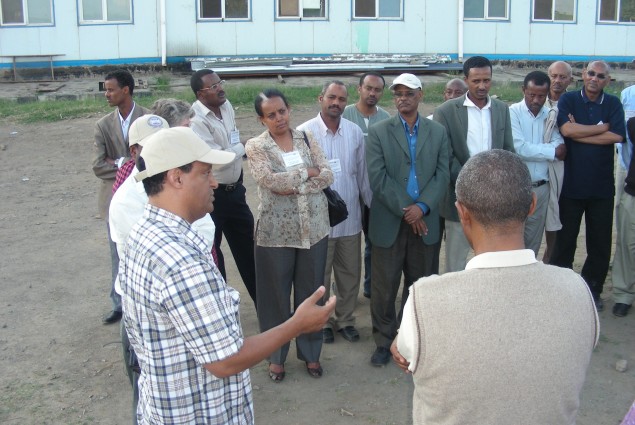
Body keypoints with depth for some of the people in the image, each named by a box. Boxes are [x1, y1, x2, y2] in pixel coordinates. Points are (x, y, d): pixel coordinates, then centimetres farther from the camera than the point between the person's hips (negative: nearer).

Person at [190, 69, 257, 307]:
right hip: (211, 195, -7)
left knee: (247, 247, 16)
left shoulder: (227, 106, 3)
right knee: (211, 252, 10)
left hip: (234, 189, 7)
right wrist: (242, 147, -11)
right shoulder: (196, 120, -21)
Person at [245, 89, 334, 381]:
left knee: (311, 292, 12)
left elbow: (327, 175, -3)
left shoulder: (307, 139, 7)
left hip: (313, 228, 3)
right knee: (276, 295, 8)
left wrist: (293, 185, -15)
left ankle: (310, 352, 29)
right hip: (276, 231, -3)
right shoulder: (256, 146, -3)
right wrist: (307, 173, -9)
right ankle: (276, 356, 25)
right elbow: (269, 180, -18)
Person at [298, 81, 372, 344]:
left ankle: (345, 319, 32)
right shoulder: (304, 132, -10)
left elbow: (362, 173, 8)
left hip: (350, 216, 4)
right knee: (319, 275, 11)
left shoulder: (355, 132, 1)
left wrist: (371, 205, 11)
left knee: (350, 273, 14)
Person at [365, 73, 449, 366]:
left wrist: (422, 207, -14)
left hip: (424, 221, 2)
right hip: (389, 222, -2)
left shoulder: (438, 132, 7)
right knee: (384, 286, 4)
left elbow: (442, 174, 0)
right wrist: (405, 211, -13)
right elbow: (377, 178, -9)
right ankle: (384, 341, 19)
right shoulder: (378, 132, 0)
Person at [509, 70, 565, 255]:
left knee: (534, 241, 12)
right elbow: (519, 148, -17)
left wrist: (533, 150, -21)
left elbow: (560, 147, -4)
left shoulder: (550, 115, 6)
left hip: (541, 187, 4)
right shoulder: (513, 112, -7)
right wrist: (551, 151, -7)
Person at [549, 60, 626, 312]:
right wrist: (602, 127, -8)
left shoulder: (613, 104, 5)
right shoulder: (568, 100, 0)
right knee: (565, 240, 7)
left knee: (600, 244, 9)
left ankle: (592, 291, 24)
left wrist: (579, 132, -13)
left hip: (602, 186, 2)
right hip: (571, 184, -2)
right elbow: (566, 130, -18)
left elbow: (617, 136, -11)